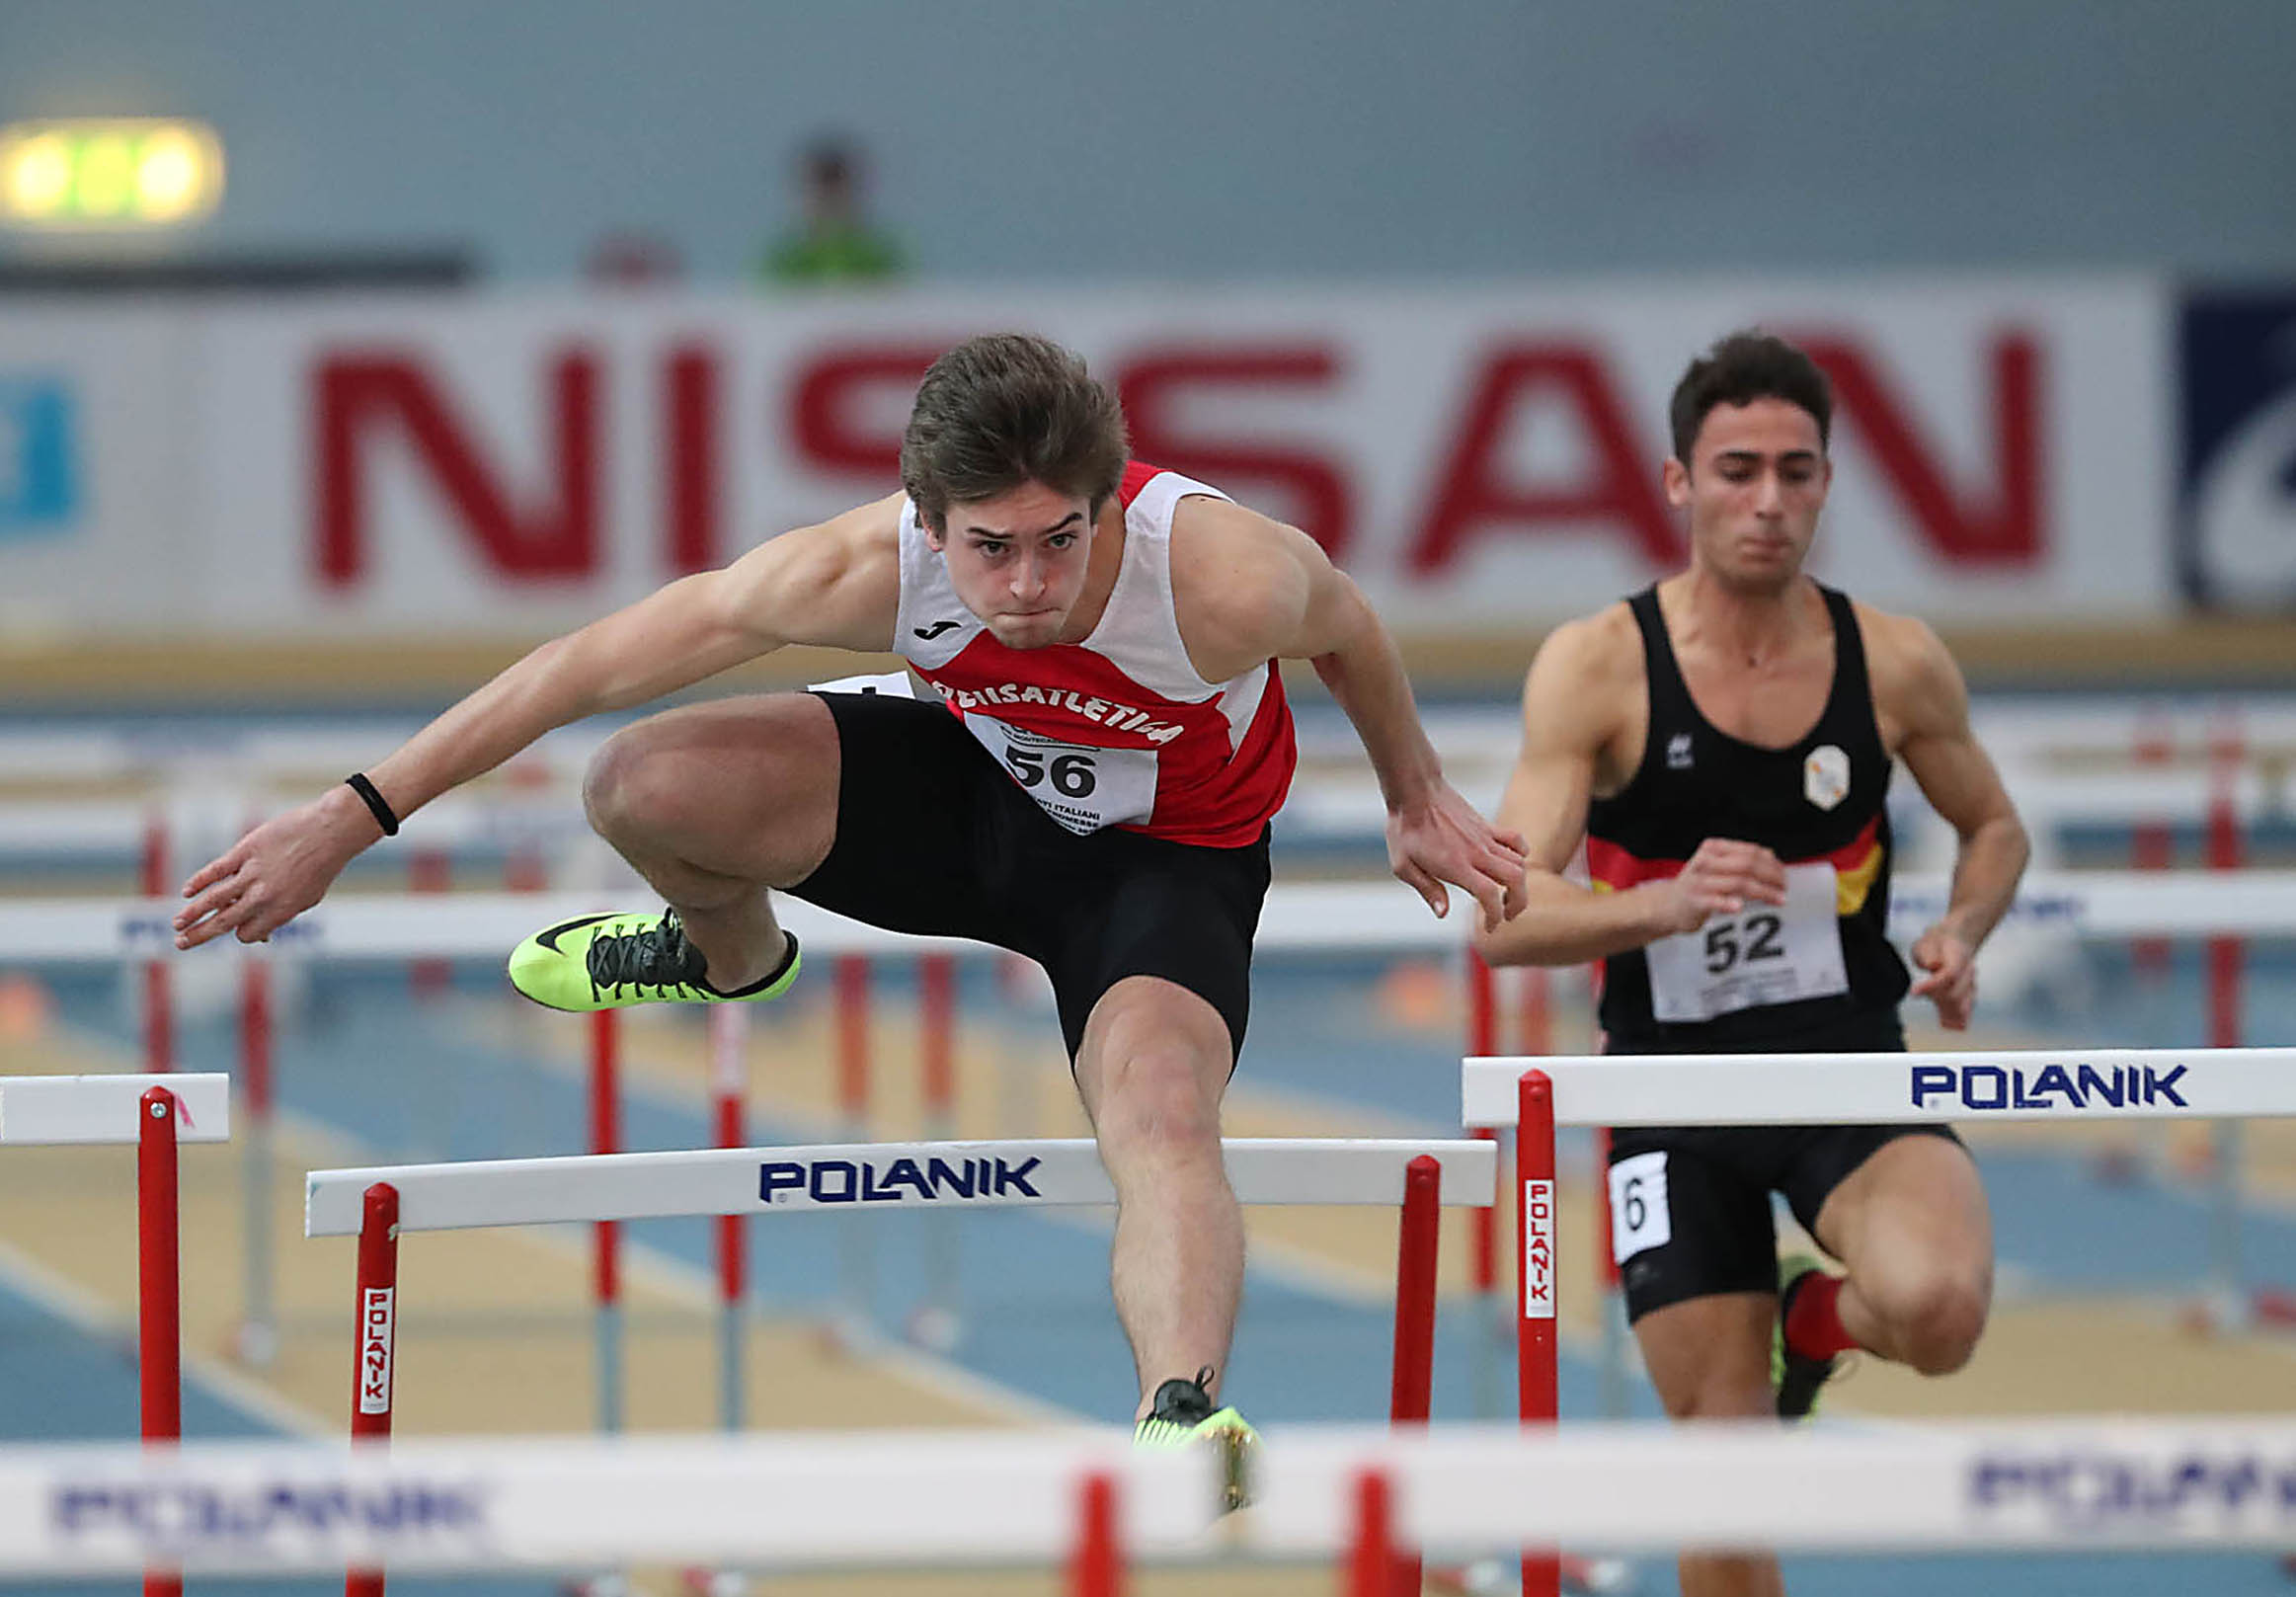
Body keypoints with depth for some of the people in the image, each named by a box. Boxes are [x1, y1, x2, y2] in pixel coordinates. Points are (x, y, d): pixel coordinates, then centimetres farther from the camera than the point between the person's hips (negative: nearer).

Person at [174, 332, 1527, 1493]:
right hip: (981, 783, 3)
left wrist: (1416, 797, 8)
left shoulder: (1230, 578, -38)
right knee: (645, 787, -14)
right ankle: (734, 958, 22)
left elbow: (1347, 627, -11)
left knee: (1163, 1118, -33)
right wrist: (354, 816, -20)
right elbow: (587, 666, -22)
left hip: (1172, 859, -3)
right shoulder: (867, 569, -33)